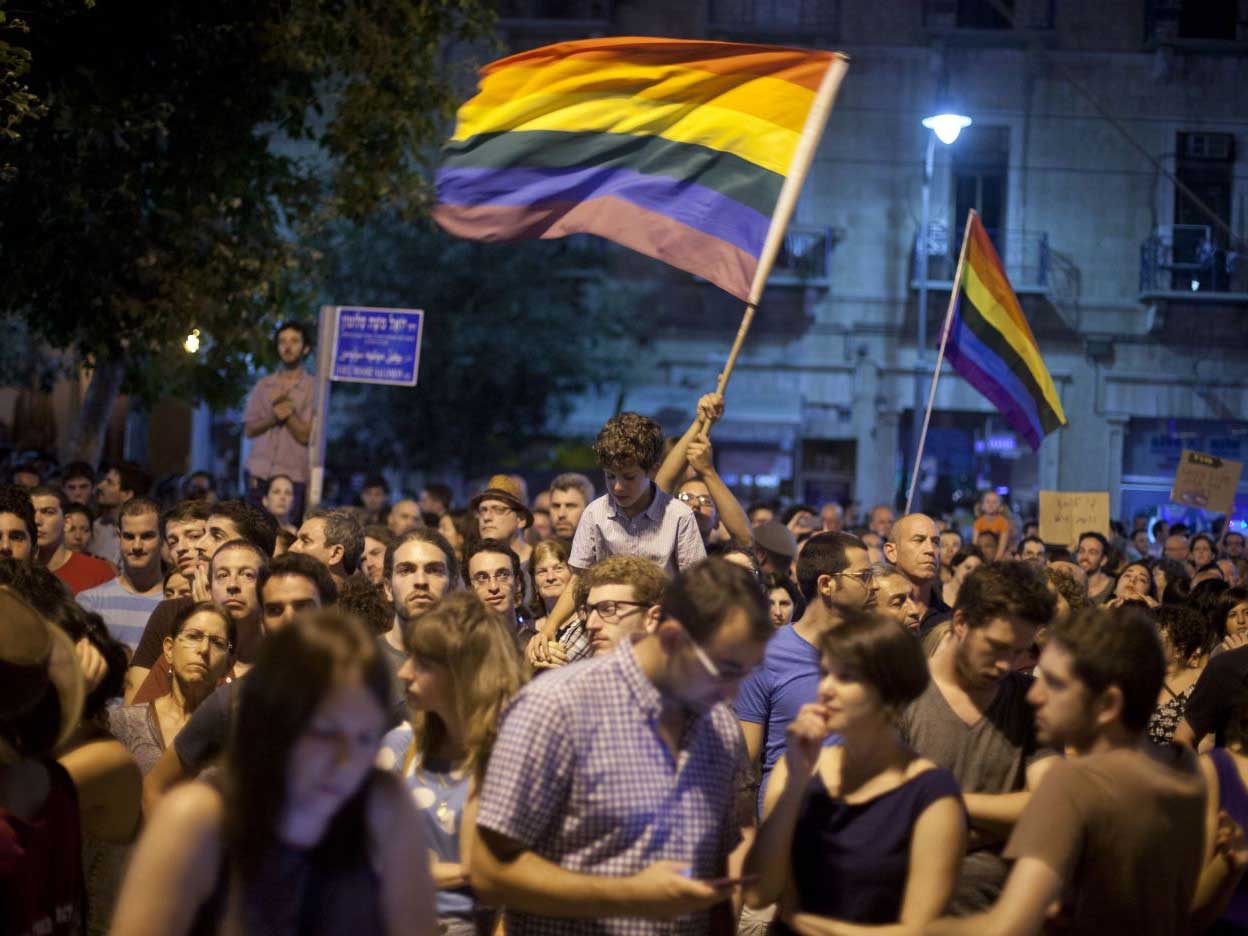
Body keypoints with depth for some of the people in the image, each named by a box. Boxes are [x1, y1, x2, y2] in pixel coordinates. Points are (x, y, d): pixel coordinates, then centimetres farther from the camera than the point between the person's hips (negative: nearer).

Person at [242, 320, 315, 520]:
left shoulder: (313, 388, 3)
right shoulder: (263, 385, 14)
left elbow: (306, 435, -2)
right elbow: (249, 429, 8)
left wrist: (288, 412, -14)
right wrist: (274, 417, -9)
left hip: (293, 476, -3)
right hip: (259, 473, 3)